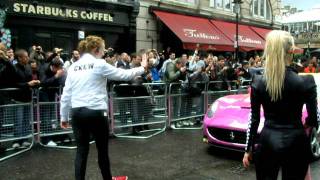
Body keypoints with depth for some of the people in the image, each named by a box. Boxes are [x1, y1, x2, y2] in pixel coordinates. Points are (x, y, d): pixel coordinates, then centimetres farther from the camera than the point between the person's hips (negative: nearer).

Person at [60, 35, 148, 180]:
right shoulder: (99, 64, -6)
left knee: (81, 151, 10)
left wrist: (63, 117, 16)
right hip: (95, 112, -5)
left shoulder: (73, 67, 9)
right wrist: (142, 68, 14)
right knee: (102, 149, 13)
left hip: (77, 112, 5)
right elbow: (124, 74, -1)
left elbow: (66, 95, 8)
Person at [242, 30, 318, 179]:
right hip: (295, 143, 0)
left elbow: (254, 119, -2)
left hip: (268, 141, 1)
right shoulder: (306, 82, -10)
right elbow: (313, 118, 0)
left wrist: (248, 149, 7)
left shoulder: (258, 82, -6)